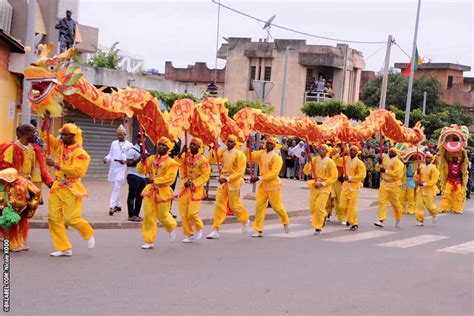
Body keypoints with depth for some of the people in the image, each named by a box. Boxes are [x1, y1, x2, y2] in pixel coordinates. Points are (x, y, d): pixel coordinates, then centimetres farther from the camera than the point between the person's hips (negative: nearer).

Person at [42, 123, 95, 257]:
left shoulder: (80, 153, -13)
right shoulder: (60, 146, 9)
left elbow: (77, 171, -26)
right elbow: (44, 135, 16)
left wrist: (56, 164, -26)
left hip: (71, 189, -7)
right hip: (57, 187, 7)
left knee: (71, 219, -8)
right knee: (54, 218, 1)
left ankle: (88, 234, 23)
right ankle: (64, 248, 8)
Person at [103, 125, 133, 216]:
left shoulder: (129, 145, -1)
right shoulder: (114, 143, 11)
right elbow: (110, 155, 13)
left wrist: (125, 161, -21)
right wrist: (106, 159, -8)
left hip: (121, 168, -5)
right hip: (112, 167, 5)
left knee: (116, 187, -13)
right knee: (114, 187, 12)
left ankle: (112, 206, -17)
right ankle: (117, 205, 26)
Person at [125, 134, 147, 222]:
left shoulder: (144, 150, 18)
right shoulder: (132, 150, -7)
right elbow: (128, 163, -13)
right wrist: (138, 160, -22)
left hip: (143, 176, 7)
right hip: (134, 176, -7)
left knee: (140, 196, 8)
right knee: (132, 196, -3)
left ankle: (136, 214, 14)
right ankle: (131, 215, -1)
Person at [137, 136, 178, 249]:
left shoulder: (171, 162, -9)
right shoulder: (152, 159, 6)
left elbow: (169, 178, -20)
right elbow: (140, 170, 5)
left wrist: (154, 180, -25)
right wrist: (143, 161, -13)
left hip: (163, 192, -4)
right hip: (150, 191, 4)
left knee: (162, 216, 8)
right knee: (149, 216, 0)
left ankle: (172, 228, 43)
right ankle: (149, 241, 6)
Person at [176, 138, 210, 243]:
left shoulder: (203, 160, -9)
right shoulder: (185, 156, 4)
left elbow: (205, 176, -10)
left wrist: (192, 183, -16)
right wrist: (181, 153, -14)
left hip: (196, 189, -5)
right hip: (184, 188, 5)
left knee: (193, 213, -9)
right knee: (184, 213, 5)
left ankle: (199, 229, 20)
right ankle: (189, 234, 20)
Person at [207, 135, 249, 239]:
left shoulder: (239, 155, -12)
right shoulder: (223, 151, 4)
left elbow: (240, 172, -15)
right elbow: (213, 160, 5)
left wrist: (227, 179, -22)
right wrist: (213, 150, -13)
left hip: (233, 182, -5)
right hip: (223, 181, 5)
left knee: (234, 205, 6)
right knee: (219, 205, -1)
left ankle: (245, 221, 36)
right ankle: (215, 231, 0)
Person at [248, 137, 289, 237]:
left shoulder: (277, 158, -13)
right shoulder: (261, 153, 6)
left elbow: (273, 173, -21)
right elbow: (249, 156, 2)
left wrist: (259, 178, -25)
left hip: (273, 185, -5)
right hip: (262, 184, 5)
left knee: (277, 206, 5)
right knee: (259, 206, -2)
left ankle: (285, 223, 34)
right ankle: (259, 230, 1)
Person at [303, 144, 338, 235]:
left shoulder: (330, 162, -9)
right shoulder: (314, 160, 2)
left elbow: (334, 177, -8)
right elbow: (306, 171, -2)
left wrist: (322, 184, -16)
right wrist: (308, 162, -18)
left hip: (325, 187, -4)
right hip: (314, 186, 4)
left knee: (319, 208, -12)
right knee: (312, 208, 8)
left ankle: (318, 228, 4)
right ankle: (323, 216, 39)